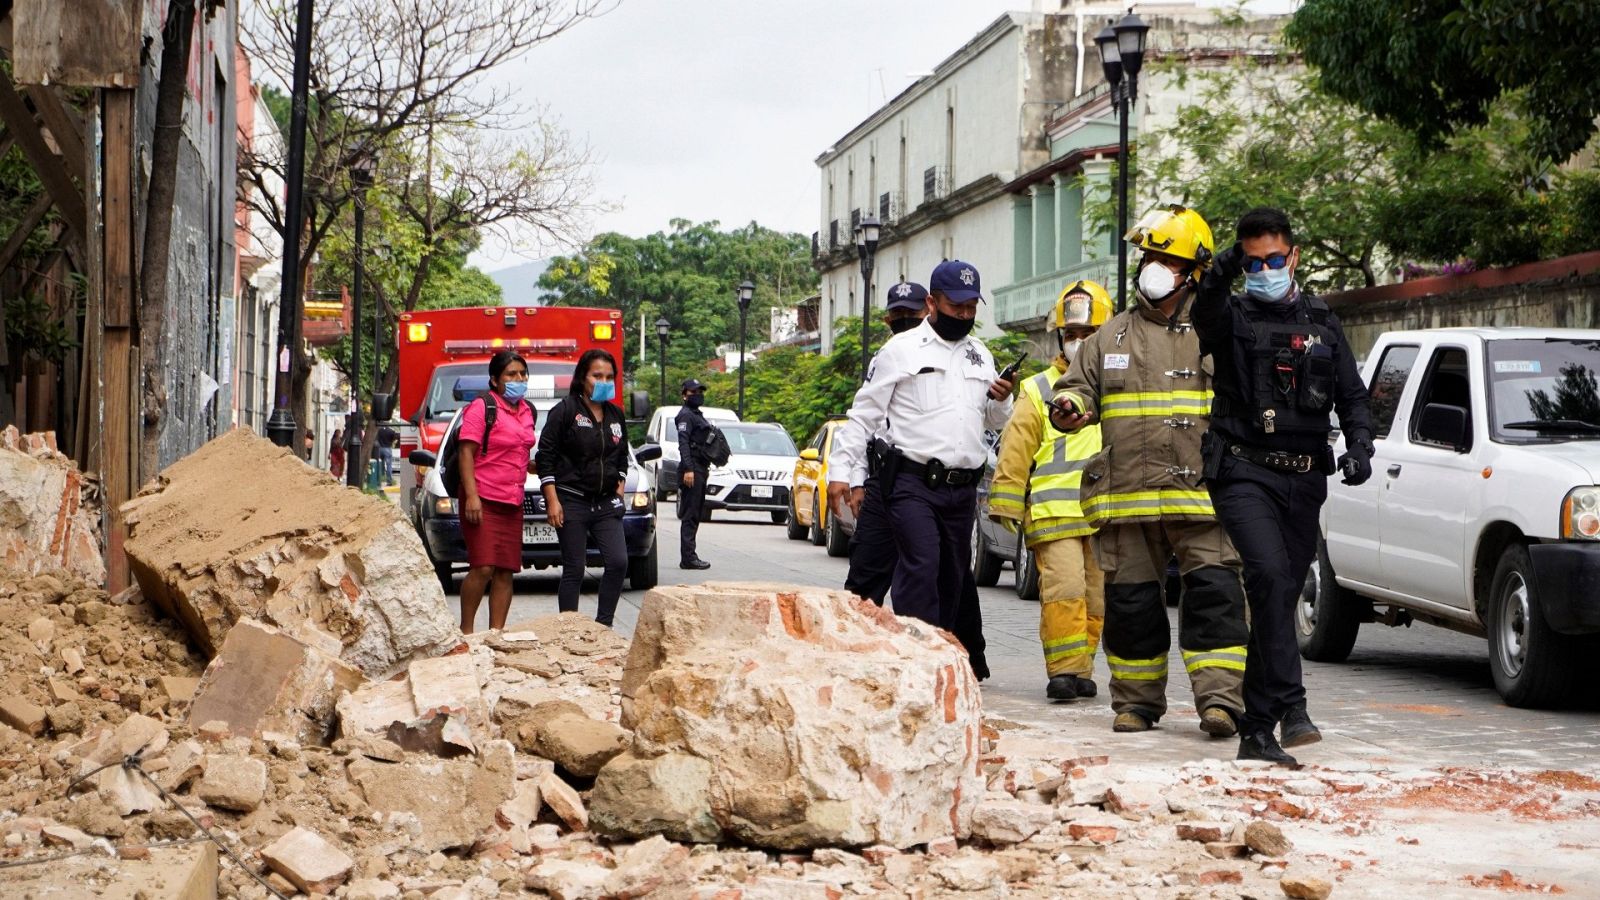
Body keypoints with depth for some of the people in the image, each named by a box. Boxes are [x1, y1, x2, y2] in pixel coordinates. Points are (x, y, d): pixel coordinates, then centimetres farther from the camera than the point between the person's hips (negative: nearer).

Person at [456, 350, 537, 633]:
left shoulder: (527, 411, 17)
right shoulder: (482, 407, -6)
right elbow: (466, 453, -11)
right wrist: (471, 495, -20)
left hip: (512, 503, 7)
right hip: (482, 501, -7)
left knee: (505, 572, 5)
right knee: (483, 568, -13)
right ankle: (466, 629, -2)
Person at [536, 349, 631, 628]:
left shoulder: (616, 416, 13)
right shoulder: (565, 411, -5)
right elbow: (545, 457, -7)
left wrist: (619, 487, 11)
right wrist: (552, 500, -12)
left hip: (606, 503, 5)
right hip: (572, 501, -5)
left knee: (618, 563, -7)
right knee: (574, 570, -2)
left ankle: (603, 624, 4)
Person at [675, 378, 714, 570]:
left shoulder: (697, 415, 21)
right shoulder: (685, 415, -9)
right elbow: (683, 443, -18)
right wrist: (688, 469, -25)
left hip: (700, 469, 10)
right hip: (692, 470, -10)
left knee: (695, 514, 10)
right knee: (690, 515, -11)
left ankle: (689, 556, 13)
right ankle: (688, 557, -13)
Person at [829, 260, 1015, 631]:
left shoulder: (980, 356, 18)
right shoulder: (901, 350, 1)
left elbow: (993, 422, 26)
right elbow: (864, 416, 1)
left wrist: (1002, 401, 3)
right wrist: (840, 471, -5)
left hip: (963, 489, 6)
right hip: (914, 484, -6)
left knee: (952, 578, 8)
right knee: (921, 567, -19)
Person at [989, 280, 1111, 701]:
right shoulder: (1039, 391, 9)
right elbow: (1015, 453, 5)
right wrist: (1007, 505, -1)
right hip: (1053, 514, -3)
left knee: (1096, 597, 6)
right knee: (1064, 590, -16)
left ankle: (1080, 669, 16)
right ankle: (1064, 669, -13)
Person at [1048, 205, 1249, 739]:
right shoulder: (1112, 337, 15)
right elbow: (1080, 386, 17)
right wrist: (1070, 406, -7)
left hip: (1202, 494, -2)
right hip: (1126, 494, 3)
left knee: (1214, 593, -12)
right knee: (1131, 600, 6)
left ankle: (1220, 698, -12)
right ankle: (1136, 700, 17)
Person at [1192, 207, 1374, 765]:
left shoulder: (1322, 323, 16)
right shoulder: (1233, 316, 4)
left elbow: (1352, 395, 14)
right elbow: (1205, 315, -21)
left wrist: (1359, 447, -6)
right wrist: (1221, 274, -43)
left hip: (1303, 481, 4)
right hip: (1244, 472, -4)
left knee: (1281, 594, 8)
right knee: (1270, 574, -26)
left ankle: (1256, 730, 18)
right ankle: (1290, 708, -30)